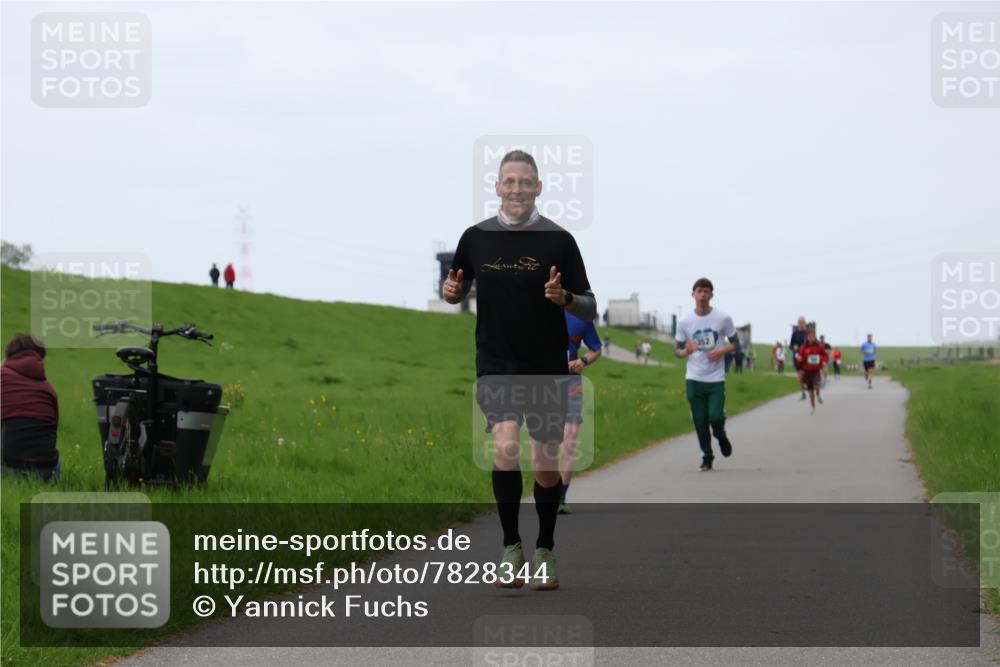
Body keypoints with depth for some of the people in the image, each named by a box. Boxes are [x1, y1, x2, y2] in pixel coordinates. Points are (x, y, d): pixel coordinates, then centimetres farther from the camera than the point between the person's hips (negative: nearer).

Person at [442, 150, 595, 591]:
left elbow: (590, 308, -4)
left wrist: (565, 298, -25)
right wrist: (451, 292, -7)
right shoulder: (476, 237, 1)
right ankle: (511, 548, -6)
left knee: (546, 468, 5)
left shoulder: (558, 240, -5)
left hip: (547, 369, 0)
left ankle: (544, 552, 27)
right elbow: (458, 290, 16)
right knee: (506, 447, -21)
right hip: (496, 366, 0)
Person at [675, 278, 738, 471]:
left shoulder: (723, 319, -4)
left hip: (716, 378, -1)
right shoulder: (684, 322, -1)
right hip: (694, 379, 1)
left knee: (715, 416, -13)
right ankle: (707, 457, 17)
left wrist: (722, 351, -14)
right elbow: (679, 351, 6)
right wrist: (686, 351, -18)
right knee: (699, 421, 2)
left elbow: (735, 343, 7)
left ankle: (721, 437, 22)